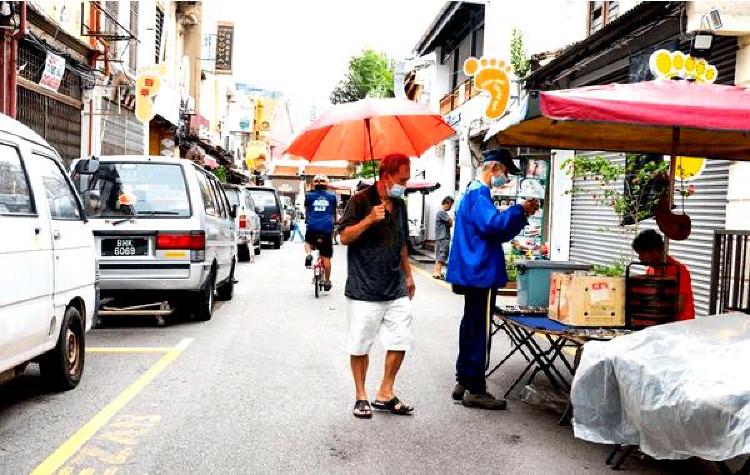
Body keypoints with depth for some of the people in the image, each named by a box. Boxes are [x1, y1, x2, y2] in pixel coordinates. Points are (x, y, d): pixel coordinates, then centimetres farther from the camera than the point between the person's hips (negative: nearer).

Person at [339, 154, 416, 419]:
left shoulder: (399, 204, 14)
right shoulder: (361, 200, -7)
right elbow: (344, 237, -10)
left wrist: (408, 275, 23)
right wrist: (369, 219, -22)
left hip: (396, 290, 6)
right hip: (365, 290, -6)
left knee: (400, 342, 5)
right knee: (360, 347, 3)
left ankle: (385, 394, 19)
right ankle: (361, 397, 19)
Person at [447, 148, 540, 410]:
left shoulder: (474, 192, 20)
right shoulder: (479, 194, -13)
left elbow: (499, 234, 22)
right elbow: (492, 223, -29)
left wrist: (522, 215, 12)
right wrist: (519, 210, -17)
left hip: (474, 272, 11)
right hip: (481, 273, -11)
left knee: (472, 327, 15)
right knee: (480, 330, -5)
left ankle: (464, 382, 23)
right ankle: (475, 390, 1)